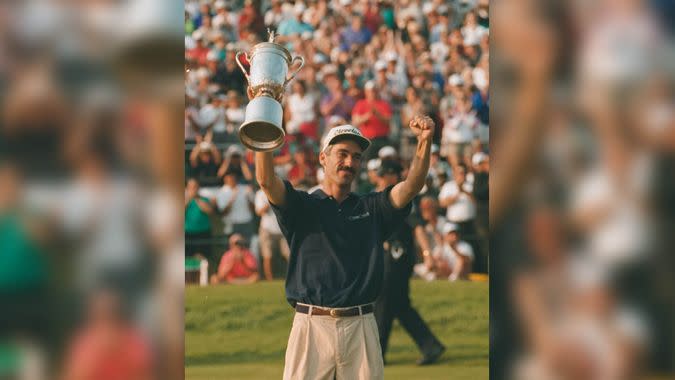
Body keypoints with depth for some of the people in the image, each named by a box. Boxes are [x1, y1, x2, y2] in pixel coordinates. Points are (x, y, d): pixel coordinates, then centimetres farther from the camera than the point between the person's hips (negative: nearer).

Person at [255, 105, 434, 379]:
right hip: (311, 325, -2)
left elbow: (412, 185, 1)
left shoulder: (371, 209, 15)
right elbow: (266, 181, -9)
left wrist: (424, 142, -16)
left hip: (361, 327, 2)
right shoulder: (302, 207, 8)